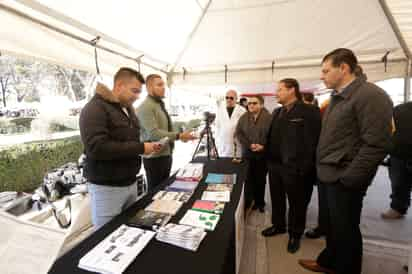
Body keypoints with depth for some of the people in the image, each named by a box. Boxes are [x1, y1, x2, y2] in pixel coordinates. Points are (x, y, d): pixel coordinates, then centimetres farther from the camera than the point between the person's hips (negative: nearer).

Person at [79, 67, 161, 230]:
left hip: (130, 183, 8)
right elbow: (96, 147, -27)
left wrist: (147, 147, -1)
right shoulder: (95, 109, -15)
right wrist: (140, 148, -23)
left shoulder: (128, 109, 12)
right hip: (107, 187, -7)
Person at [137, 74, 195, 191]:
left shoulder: (160, 105, 13)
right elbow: (154, 133, -26)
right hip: (154, 157, -9)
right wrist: (178, 136, -27)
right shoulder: (145, 107, -16)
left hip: (166, 155, 9)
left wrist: (180, 135, 7)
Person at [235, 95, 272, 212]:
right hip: (247, 153, 1)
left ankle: (260, 203, 25)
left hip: (263, 154, -1)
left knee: (261, 179, 10)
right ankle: (248, 203, 16)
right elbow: (238, 133, 0)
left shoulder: (269, 118, -2)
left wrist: (263, 146, -16)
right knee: (248, 179, 3)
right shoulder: (244, 118, 6)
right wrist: (249, 145, -12)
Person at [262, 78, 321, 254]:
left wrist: (305, 166, -19)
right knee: (277, 198, 20)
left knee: (296, 203, 11)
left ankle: (295, 234, 31)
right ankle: (278, 225, 41)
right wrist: (269, 158, 8)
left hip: (295, 167, -7)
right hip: (275, 164, 7)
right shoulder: (277, 112, 14)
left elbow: (312, 141, -17)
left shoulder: (309, 111, -10)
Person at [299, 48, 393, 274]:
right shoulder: (336, 98, 13)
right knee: (332, 225, 23)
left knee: (345, 229, 10)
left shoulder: (370, 96, -14)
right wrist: (323, 169, 11)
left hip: (343, 181, -8)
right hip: (329, 176, 8)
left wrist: (347, 179, -18)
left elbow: (376, 144, -20)